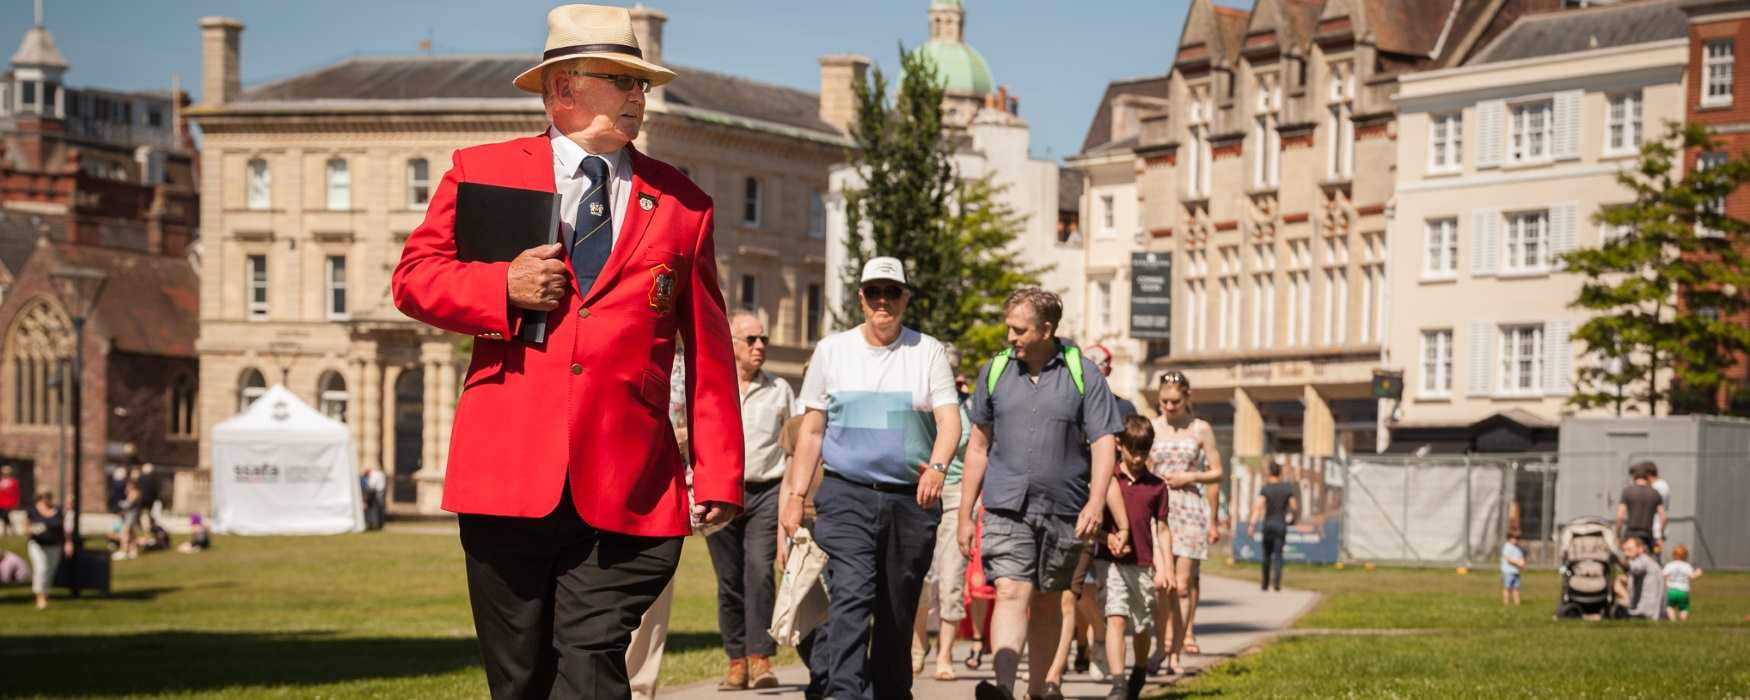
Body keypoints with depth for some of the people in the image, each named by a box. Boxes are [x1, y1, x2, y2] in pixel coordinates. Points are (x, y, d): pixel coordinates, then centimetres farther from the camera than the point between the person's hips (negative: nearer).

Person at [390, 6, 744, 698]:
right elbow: (414, 277, 10)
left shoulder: (681, 203, 13)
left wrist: (718, 474, 5)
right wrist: (502, 287, -10)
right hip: (509, 474, 0)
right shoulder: (482, 172, 11)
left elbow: (708, 353, 11)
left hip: (627, 487, 0)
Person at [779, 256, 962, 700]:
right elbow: (812, 430, 12)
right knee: (851, 596, -19)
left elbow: (949, 418, -3)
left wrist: (937, 466, -23)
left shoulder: (928, 352, 7)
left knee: (899, 610, 8)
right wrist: (796, 496, 6)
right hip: (846, 496, -1)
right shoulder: (832, 351, 9)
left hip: (911, 499, 1)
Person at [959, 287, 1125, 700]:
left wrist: (1095, 503, -18)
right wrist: (965, 514, 12)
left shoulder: (1083, 375, 0)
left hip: (1063, 510, 0)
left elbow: (1103, 444, -3)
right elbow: (978, 446, 13)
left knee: (1049, 604, 9)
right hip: (1006, 507, 0)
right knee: (1011, 593, -15)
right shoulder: (995, 371, 7)